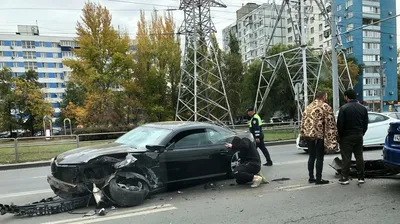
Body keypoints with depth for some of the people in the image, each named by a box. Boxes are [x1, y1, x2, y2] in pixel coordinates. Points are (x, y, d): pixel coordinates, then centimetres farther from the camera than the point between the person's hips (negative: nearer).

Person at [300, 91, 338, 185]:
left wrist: (303, 135, 18)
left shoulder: (308, 107, 14)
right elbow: (330, 123, -11)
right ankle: (318, 179, 7)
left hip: (308, 135, 6)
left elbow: (303, 122, 14)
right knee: (319, 158, 2)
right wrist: (332, 138, -8)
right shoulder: (325, 107, -6)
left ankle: (311, 178, 20)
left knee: (311, 157, 14)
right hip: (320, 136, -6)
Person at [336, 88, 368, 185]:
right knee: (359, 156, 11)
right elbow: (365, 125, 11)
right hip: (359, 136, 5)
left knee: (346, 157, -1)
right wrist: (361, 134, 18)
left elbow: (340, 124, -11)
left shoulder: (344, 108, -12)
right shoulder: (363, 108, 7)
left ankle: (345, 178, 2)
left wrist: (340, 136, -2)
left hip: (347, 137, -5)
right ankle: (361, 178, 16)